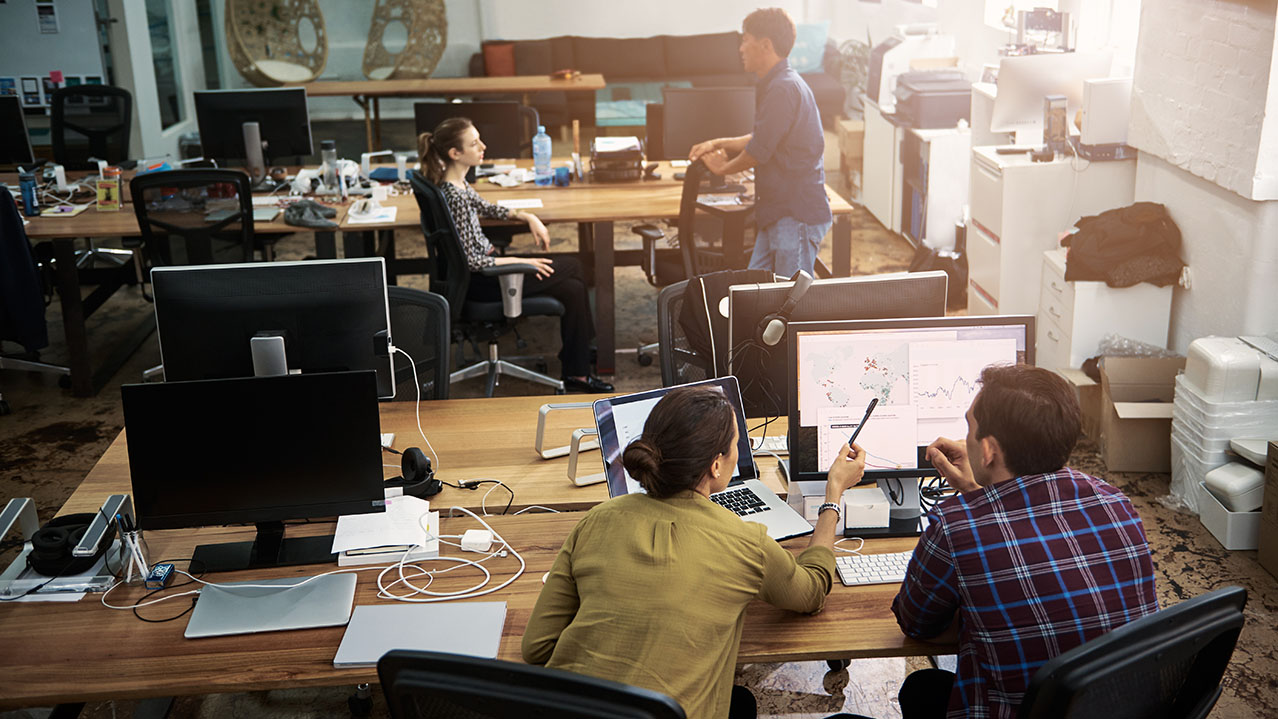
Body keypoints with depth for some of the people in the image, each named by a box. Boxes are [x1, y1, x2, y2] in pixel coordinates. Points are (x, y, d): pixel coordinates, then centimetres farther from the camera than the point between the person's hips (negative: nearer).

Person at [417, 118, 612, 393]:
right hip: (480, 283, -9)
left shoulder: (457, 183, 3)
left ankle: (577, 372, 14)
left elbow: (485, 208, 22)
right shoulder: (454, 196, -27)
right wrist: (522, 262, -15)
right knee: (572, 269, -2)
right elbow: (471, 261, -25)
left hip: (485, 264, 9)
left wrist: (527, 216, 10)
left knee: (573, 287, 6)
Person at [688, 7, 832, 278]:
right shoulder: (778, 84, 16)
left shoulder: (783, 88, -18)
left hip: (797, 216, -11)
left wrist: (723, 168, 2)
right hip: (780, 213, 11)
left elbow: (759, 151, -16)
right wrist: (719, 143, 19)